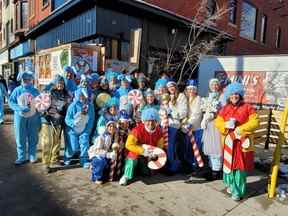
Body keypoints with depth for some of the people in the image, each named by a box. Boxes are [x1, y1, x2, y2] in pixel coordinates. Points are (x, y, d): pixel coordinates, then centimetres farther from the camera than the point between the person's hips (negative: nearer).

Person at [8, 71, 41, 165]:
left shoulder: (35, 91, 2)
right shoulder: (17, 90, -1)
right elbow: (10, 102, -2)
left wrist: (40, 119, 1)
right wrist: (20, 108, -19)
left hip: (33, 117, 1)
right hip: (20, 117, -1)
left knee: (33, 138, 8)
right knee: (20, 138, 6)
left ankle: (32, 156, 22)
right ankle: (21, 157, 20)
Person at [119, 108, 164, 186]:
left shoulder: (158, 130, -13)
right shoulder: (138, 130, -27)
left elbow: (160, 145, 0)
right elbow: (129, 145, -30)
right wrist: (142, 151, -36)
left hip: (149, 155, 4)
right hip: (137, 152, -4)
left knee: (148, 172, 7)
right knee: (132, 158, -33)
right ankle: (126, 176, -10)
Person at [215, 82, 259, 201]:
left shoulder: (247, 107, -4)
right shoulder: (225, 108, 5)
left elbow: (255, 122, -10)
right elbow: (217, 122, 5)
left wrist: (240, 129, -18)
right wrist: (226, 125, -16)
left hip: (242, 141, -3)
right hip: (229, 141, 3)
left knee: (240, 166, 3)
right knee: (229, 164, 12)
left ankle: (238, 191, 16)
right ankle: (231, 185, 33)